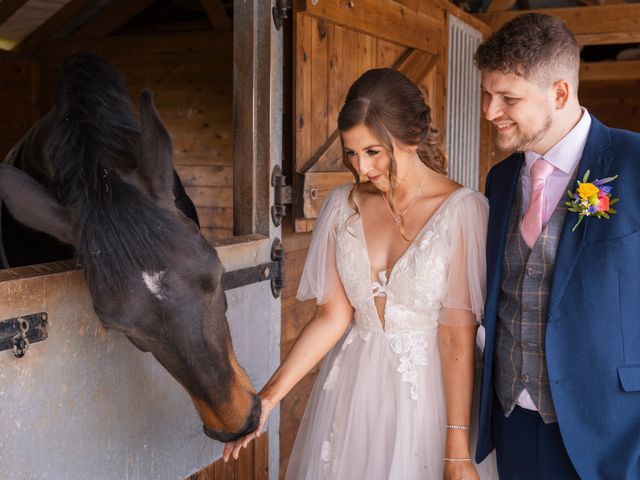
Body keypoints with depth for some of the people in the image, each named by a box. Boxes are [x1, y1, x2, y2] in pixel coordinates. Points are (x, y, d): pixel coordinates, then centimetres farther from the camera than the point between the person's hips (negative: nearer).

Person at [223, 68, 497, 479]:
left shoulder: (461, 209, -14)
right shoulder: (343, 206, -2)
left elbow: (458, 334, -16)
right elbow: (332, 315, -2)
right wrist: (269, 396, -10)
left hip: (425, 391, -3)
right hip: (350, 390, 4)